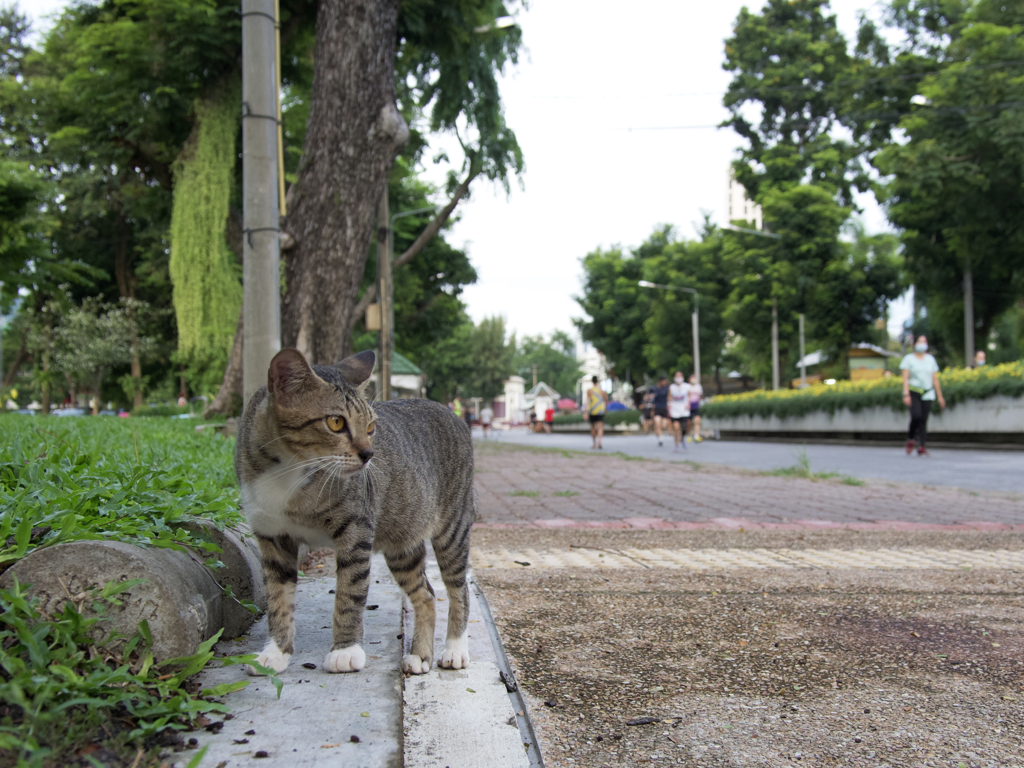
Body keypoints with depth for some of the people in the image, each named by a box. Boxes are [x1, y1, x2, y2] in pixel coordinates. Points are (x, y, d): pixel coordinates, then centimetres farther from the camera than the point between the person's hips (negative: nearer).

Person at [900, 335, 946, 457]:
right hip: (913, 392, -3)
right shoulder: (908, 359, 2)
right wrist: (906, 395, -18)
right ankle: (911, 439, 2)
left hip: (927, 394, 3)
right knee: (916, 416, -23)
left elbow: (935, 379, 13)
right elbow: (905, 378, -6)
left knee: (924, 420, -2)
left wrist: (940, 397, 11)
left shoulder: (930, 359, 12)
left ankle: (921, 448, 2)